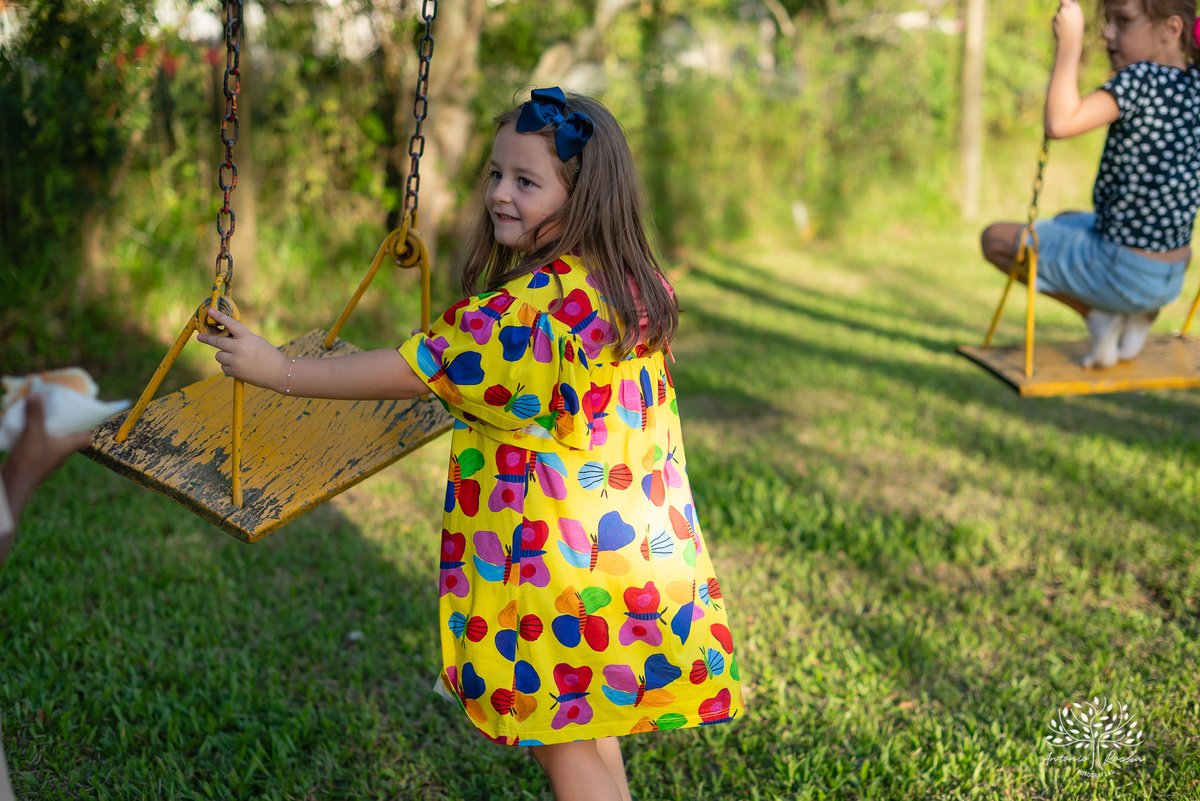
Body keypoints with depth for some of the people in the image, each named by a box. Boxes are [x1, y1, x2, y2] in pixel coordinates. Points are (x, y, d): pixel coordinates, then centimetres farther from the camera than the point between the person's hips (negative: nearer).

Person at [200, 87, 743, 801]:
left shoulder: (531, 307, -22)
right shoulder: (637, 287, 5)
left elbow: (415, 371, -18)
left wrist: (279, 370, -11)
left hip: (561, 557, -9)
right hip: (634, 546, 9)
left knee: (564, 743, 6)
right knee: (588, 727, 23)